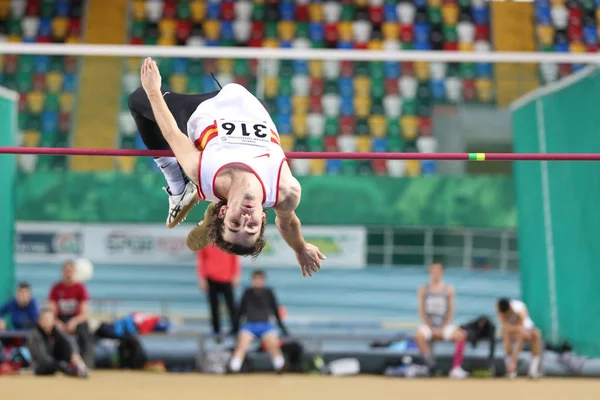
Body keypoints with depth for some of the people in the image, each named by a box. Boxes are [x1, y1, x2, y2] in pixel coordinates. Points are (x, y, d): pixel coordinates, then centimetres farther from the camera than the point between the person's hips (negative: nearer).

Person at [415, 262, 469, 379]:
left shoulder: (449, 289, 8)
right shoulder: (424, 289, 8)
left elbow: (451, 311, 4)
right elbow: (422, 311, 3)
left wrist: (443, 328, -9)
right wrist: (431, 328, -10)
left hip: (444, 325, 1)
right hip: (428, 324, -1)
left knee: (461, 335, -28)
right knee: (419, 336, -35)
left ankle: (456, 368, -26)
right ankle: (430, 363, -31)